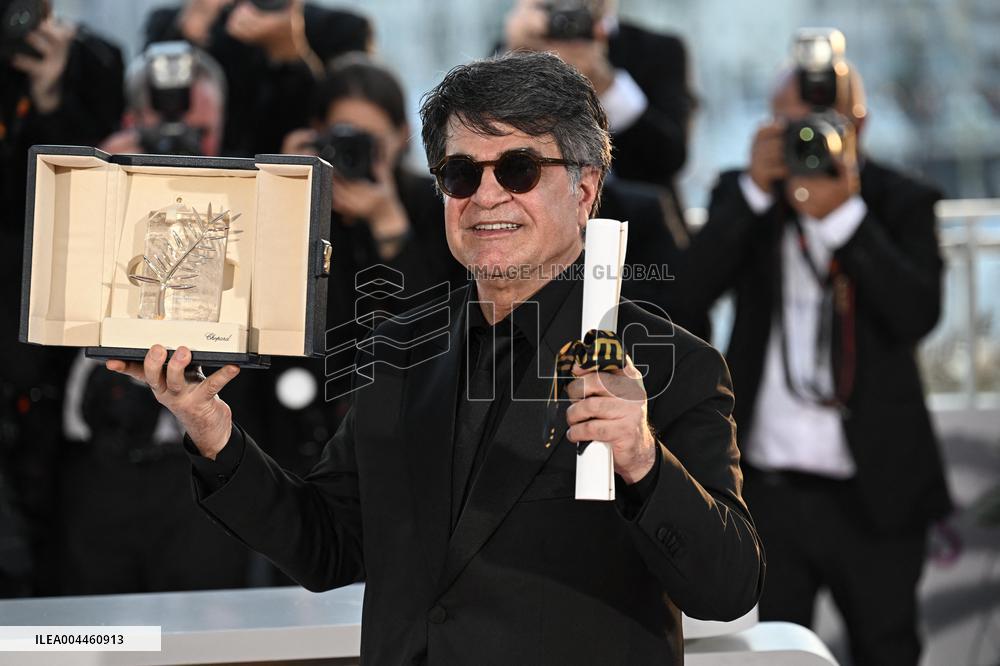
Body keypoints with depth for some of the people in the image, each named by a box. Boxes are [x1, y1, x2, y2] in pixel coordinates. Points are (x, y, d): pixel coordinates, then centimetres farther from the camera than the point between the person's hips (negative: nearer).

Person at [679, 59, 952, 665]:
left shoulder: (902, 204, -1)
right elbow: (690, 293, -10)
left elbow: (919, 314, -16)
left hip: (874, 497, -1)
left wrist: (843, 214, -23)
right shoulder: (743, 198, 5)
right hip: (765, 490, 1)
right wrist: (755, 189, -17)